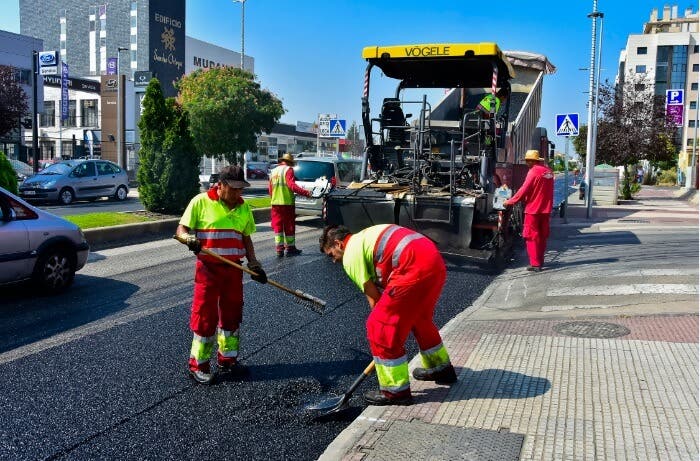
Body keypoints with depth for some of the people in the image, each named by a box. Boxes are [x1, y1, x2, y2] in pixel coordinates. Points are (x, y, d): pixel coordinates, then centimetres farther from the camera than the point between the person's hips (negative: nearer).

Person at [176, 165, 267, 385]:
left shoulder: (243, 207, 8)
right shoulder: (201, 202, -7)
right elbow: (182, 229, -4)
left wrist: (253, 263, 7)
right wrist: (189, 238, -26)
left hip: (233, 269, 5)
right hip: (208, 268, -5)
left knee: (232, 314, 13)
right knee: (205, 316, -1)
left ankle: (227, 358, 29)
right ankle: (198, 364, 13)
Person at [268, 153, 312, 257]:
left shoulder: (274, 171, 14)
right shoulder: (288, 170, -6)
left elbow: (270, 188, 15)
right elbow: (291, 185, -19)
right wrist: (306, 192, -24)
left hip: (275, 203, 6)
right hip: (287, 202, -6)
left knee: (277, 226, 7)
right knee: (289, 226, 4)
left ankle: (279, 249, 5)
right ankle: (290, 248, 11)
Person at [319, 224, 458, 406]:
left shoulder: (350, 255, 1)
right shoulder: (365, 237, 28)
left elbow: (373, 296, 2)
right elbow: (382, 288, 27)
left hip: (416, 269, -10)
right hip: (436, 261, 10)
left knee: (380, 326, 0)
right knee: (420, 318, 30)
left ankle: (395, 391, 8)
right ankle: (440, 368, 50)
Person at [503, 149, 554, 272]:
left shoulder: (534, 171, -14)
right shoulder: (548, 171, 8)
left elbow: (524, 190, -15)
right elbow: (548, 191, 14)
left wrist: (509, 202, -7)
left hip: (533, 209, -7)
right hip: (545, 209, 7)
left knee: (532, 237, -1)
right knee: (542, 236, 15)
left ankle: (535, 264, -2)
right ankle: (540, 261, 23)